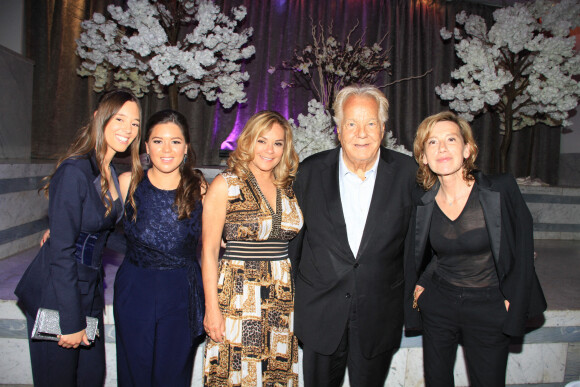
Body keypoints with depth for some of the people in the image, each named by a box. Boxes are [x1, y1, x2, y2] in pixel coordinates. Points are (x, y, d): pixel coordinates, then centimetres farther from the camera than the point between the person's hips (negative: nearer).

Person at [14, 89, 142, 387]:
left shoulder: (111, 173, 5)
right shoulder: (74, 171, -20)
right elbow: (61, 250, -21)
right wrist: (71, 322, -19)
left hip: (90, 289, 8)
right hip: (56, 295, -7)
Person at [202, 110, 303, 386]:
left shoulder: (288, 189, 9)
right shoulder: (225, 184, -5)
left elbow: (293, 245, 12)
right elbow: (209, 249, -7)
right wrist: (211, 307, -10)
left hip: (283, 298, 4)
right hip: (238, 297, -4)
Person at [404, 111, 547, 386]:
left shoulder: (501, 190, -14)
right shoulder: (424, 203, -6)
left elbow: (522, 249, -7)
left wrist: (512, 305, -6)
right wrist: (418, 286, 6)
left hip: (489, 309, -2)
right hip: (437, 304, 3)